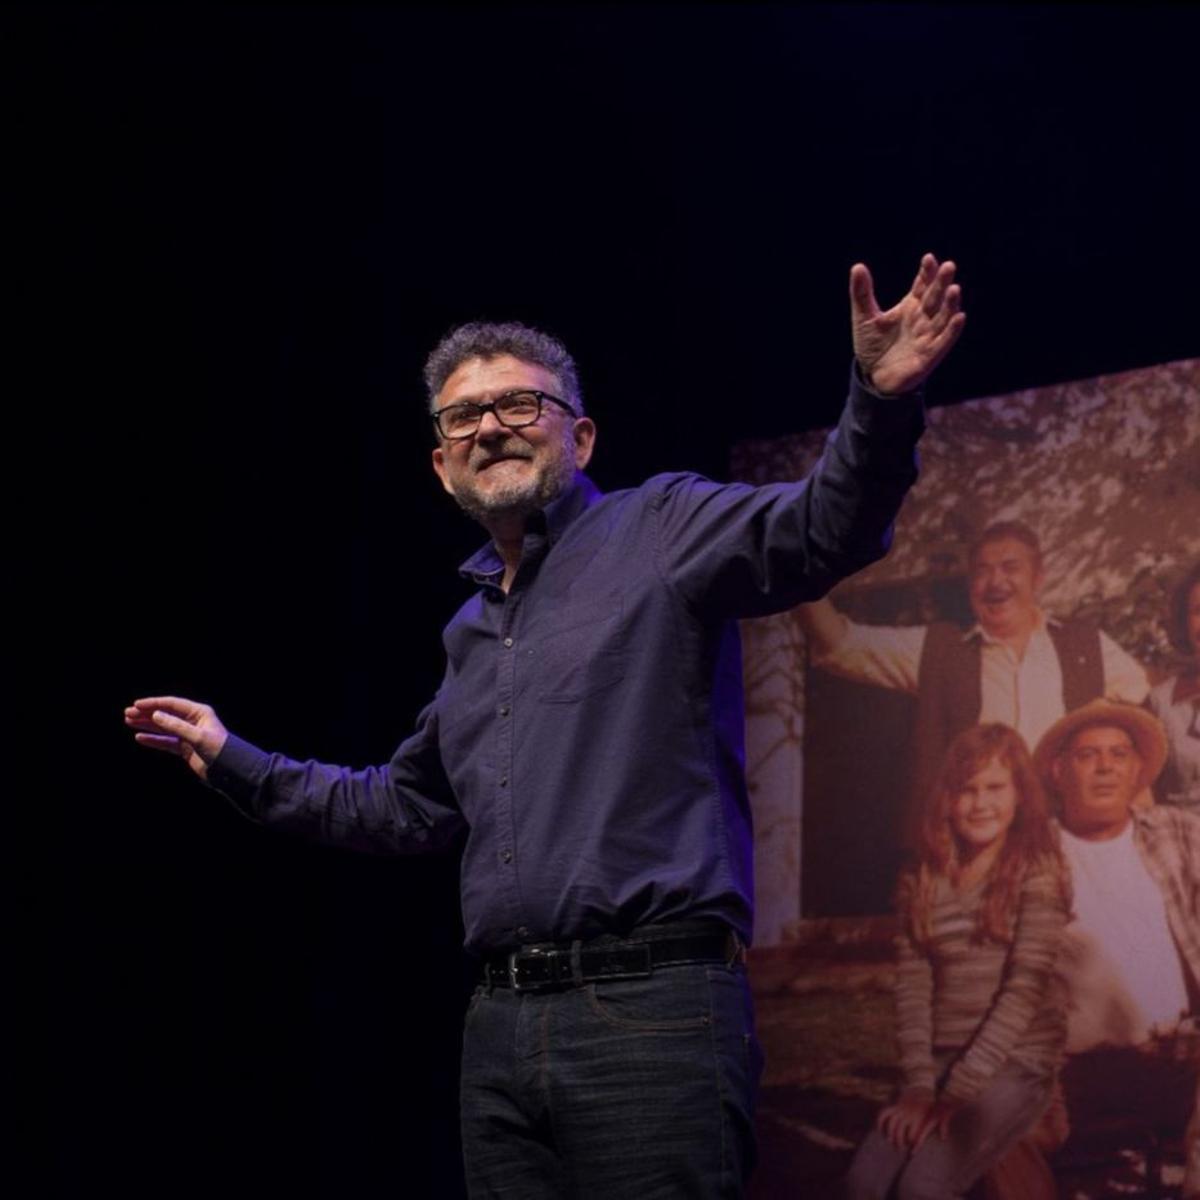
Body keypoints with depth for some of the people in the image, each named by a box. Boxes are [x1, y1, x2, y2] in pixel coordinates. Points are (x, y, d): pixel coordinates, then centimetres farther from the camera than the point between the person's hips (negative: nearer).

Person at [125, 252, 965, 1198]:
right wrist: (233, 760, 36)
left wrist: (882, 400, -34)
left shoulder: (659, 529, 2)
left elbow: (825, 532, -15)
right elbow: (406, 807, 36)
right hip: (501, 1029, 7)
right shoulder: (472, 631, 24)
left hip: (651, 1012, -7)